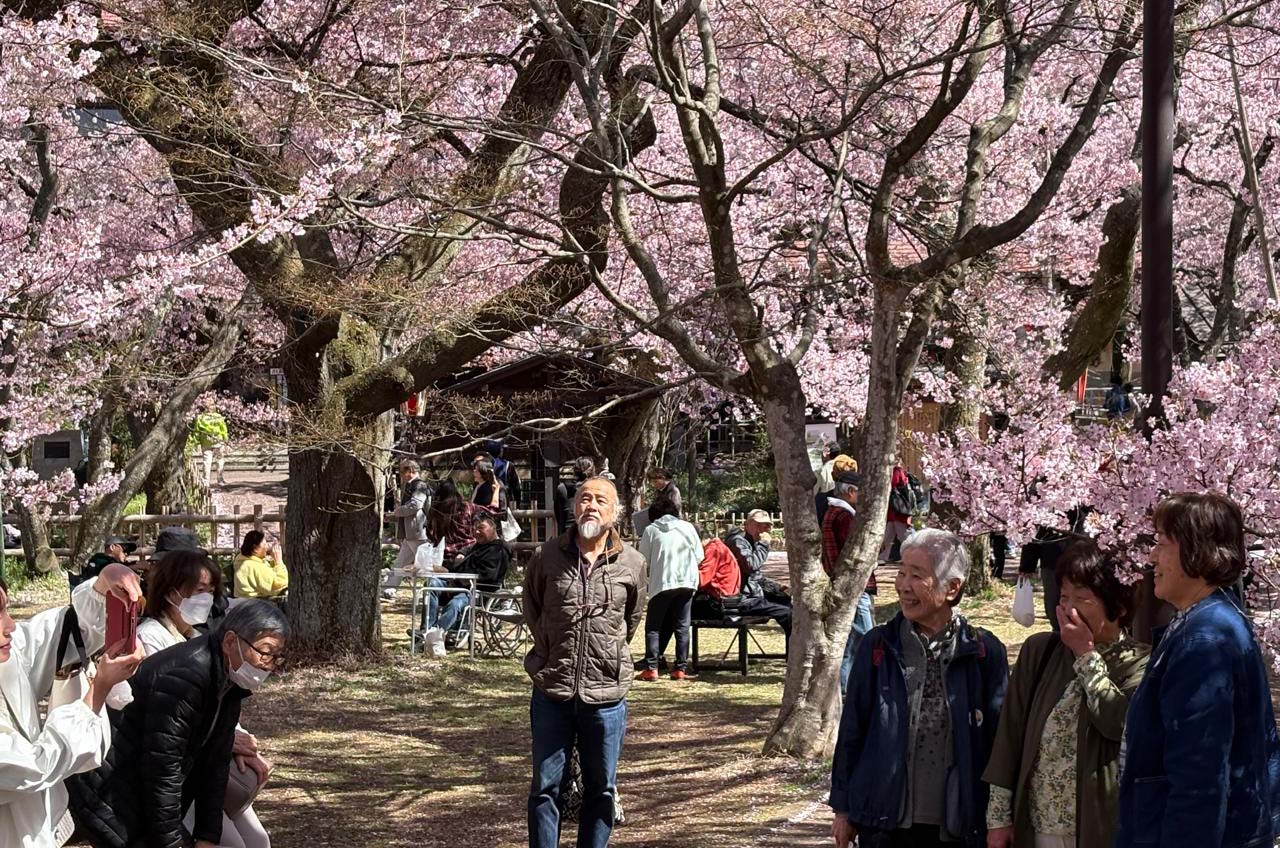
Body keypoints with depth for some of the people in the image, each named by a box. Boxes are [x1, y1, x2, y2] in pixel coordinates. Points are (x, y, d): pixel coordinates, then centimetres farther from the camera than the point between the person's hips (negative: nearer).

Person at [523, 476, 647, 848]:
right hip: (552, 691, 0)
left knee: (601, 788, 9)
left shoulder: (632, 563, -1)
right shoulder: (548, 556, -2)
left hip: (607, 693, 0)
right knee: (545, 785, 4)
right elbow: (531, 605, 16)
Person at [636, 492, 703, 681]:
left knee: (653, 626, 7)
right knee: (682, 626, 9)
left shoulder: (651, 530, 1)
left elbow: (643, 560, 2)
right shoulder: (688, 527, 7)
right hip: (687, 582, 3)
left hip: (661, 582, -2)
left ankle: (651, 667, -2)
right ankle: (681, 668, 6)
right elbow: (699, 557, 7)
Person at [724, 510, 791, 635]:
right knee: (787, 613, -19)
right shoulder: (737, 541, -12)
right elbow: (750, 566, -29)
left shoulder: (752, 542, 20)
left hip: (753, 594, 11)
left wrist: (777, 588, 12)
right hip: (742, 600, -11)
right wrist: (763, 545, -16)